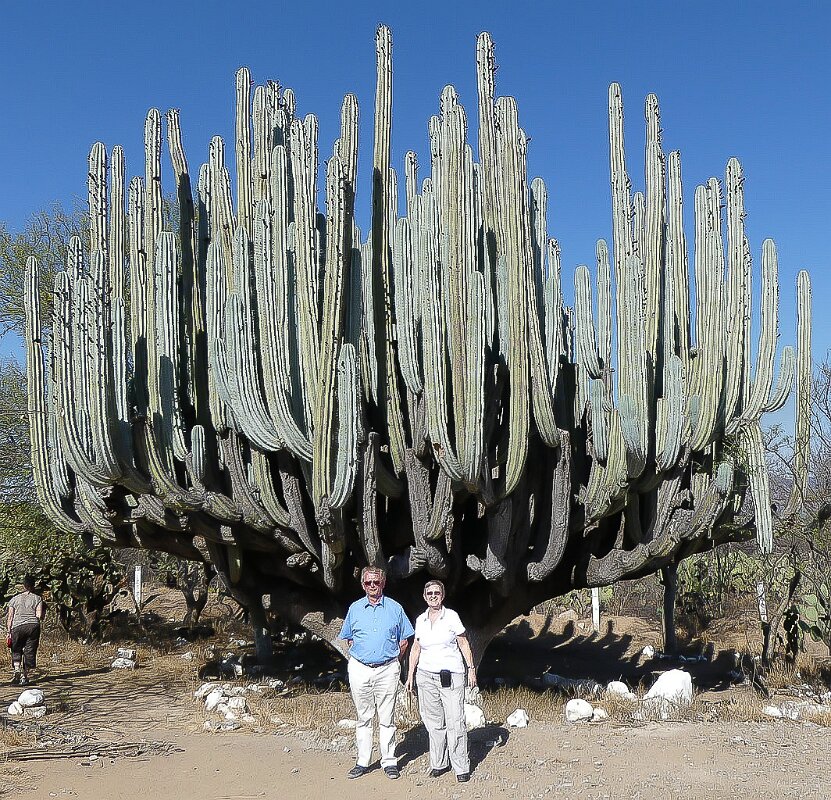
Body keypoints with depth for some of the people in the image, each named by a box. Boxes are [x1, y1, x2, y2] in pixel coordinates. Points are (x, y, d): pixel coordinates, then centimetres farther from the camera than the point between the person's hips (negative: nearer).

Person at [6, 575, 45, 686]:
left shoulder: (14, 599, 9)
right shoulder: (37, 598, 4)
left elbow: (10, 617, 5)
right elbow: (39, 616, -3)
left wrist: (9, 632, 7)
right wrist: (44, 610, 17)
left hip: (17, 627, 0)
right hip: (33, 626, 0)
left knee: (16, 651, 11)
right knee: (29, 652, 7)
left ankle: (17, 671, -11)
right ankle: (24, 676, 7)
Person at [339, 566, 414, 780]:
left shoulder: (395, 608, 3)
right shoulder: (354, 609, 7)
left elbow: (404, 641, 9)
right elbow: (349, 639, 17)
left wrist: (393, 662, 7)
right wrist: (361, 655, 10)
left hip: (387, 670, -1)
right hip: (359, 669, 2)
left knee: (386, 719, 2)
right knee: (363, 718, 8)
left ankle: (389, 761, 10)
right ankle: (363, 762, 15)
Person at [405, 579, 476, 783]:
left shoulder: (451, 616, -3)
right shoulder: (420, 620, 7)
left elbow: (463, 643, 1)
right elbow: (415, 648, 14)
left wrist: (471, 669, -1)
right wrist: (410, 674, 10)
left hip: (451, 675, -4)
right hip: (426, 675, 4)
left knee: (455, 722, -6)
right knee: (434, 722, 7)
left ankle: (461, 768, 2)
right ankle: (438, 764, 19)